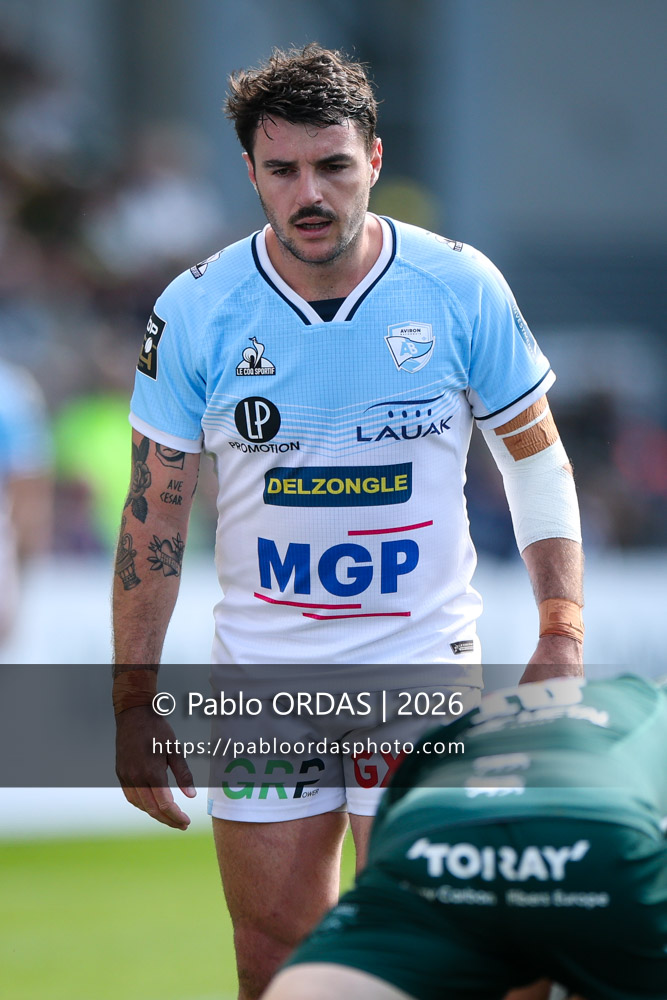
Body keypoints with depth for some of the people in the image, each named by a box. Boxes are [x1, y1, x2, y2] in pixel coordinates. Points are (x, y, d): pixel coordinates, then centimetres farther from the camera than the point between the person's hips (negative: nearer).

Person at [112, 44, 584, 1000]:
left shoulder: (461, 290, -8)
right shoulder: (196, 311, -6)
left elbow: (535, 455, 5)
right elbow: (155, 515, 1)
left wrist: (562, 635, -4)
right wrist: (134, 703, 0)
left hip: (423, 664, -1)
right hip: (261, 670, 2)